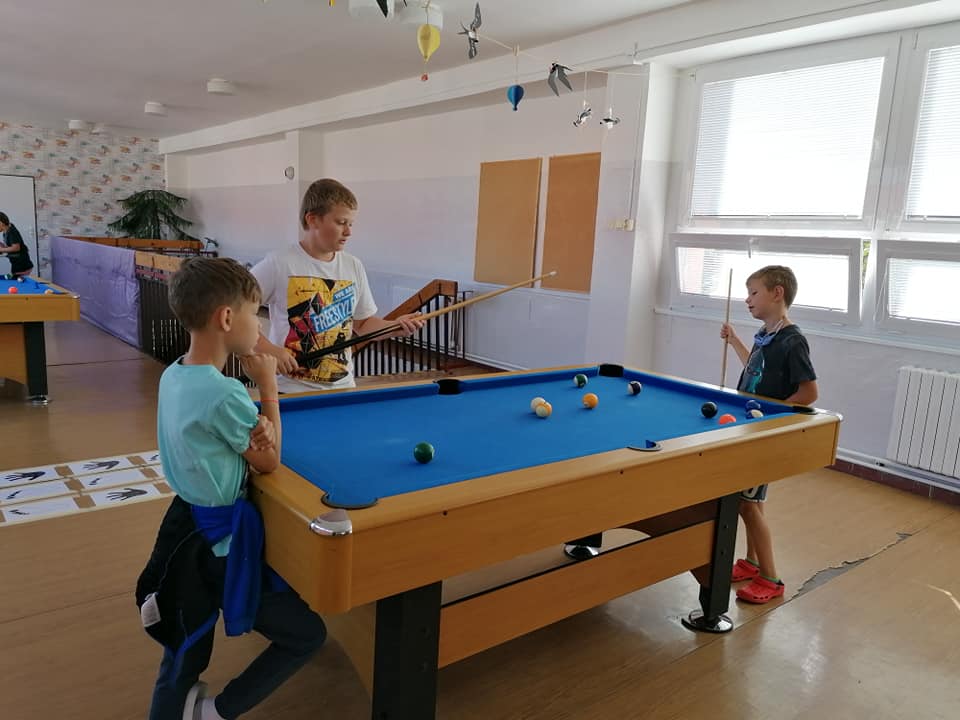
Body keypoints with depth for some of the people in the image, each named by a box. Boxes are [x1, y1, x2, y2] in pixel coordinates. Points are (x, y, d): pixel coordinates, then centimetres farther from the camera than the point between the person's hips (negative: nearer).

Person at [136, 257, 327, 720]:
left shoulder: (172, 376, 1)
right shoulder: (225, 395, -26)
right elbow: (269, 463, -10)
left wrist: (256, 431, -10)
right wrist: (268, 387, -6)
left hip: (185, 531, 9)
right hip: (220, 545, -9)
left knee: (181, 665, 22)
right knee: (308, 634, 11)